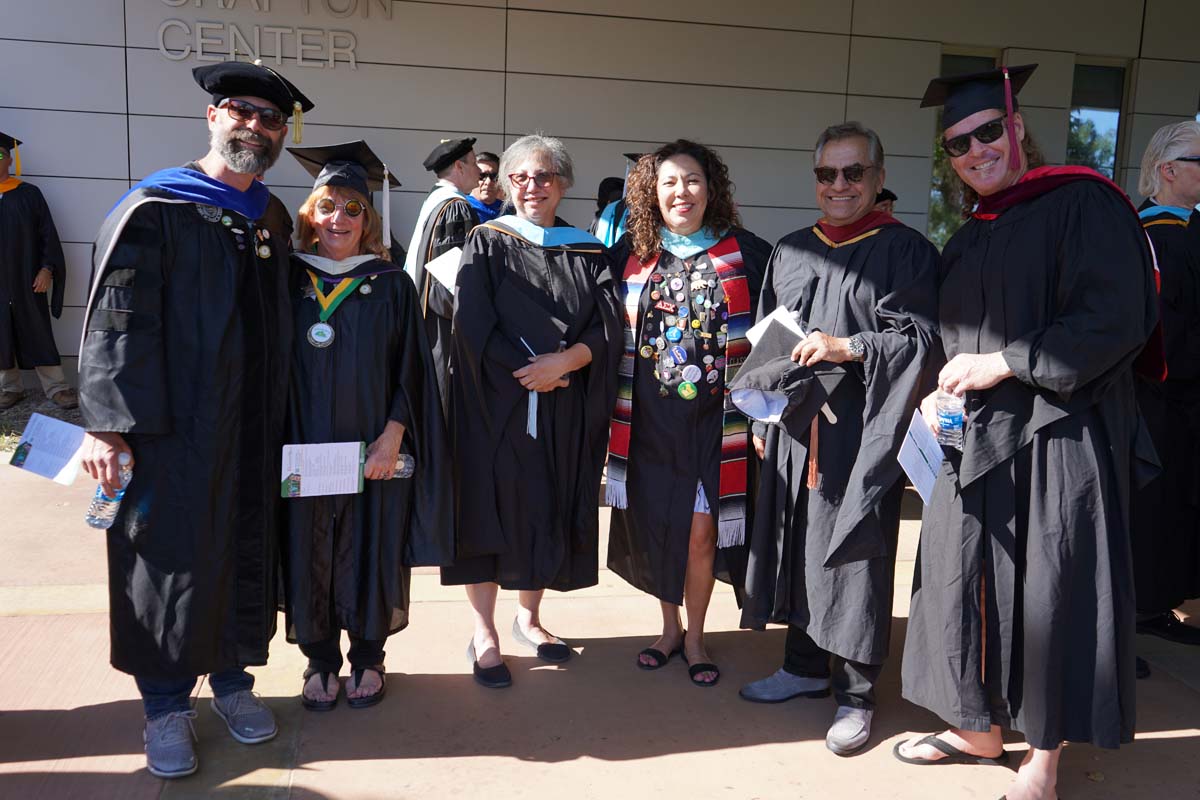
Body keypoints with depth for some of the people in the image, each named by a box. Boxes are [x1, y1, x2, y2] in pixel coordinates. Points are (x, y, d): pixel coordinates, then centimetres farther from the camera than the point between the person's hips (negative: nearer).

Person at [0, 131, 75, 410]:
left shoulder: (29, 194, 2)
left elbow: (47, 233, 1)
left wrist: (47, 268, -9)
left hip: (26, 280, -1)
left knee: (38, 333, 1)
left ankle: (56, 387, 4)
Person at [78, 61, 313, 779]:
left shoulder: (273, 221, 12)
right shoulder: (154, 211, -5)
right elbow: (117, 323, -10)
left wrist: (283, 421, 12)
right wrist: (110, 426, -17)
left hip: (255, 430, 5)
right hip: (175, 429, -5)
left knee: (248, 551, 12)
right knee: (172, 556, 4)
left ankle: (232, 675, 30)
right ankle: (167, 703, 20)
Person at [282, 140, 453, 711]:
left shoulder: (391, 284, 1)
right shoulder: (290, 278, 5)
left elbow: (410, 369, -1)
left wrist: (392, 437, -13)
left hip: (374, 450, -1)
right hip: (304, 451, 1)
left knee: (369, 554, 7)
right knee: (310, 556, 8)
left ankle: (368, 658, 25)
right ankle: (320, 660, 25)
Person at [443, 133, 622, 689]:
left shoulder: (587, 252, 9)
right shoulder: (486, 243, 3)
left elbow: (608, 329, -1)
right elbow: (473, 326, -9)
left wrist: (564, 361, -17)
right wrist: (529, 371, -16)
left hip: (565, 412, 3)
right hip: (494, 403, -3)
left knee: (549, 512, 9)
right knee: (491, 510, 0)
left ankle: (529, 617, 27)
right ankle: (484, 634, 11)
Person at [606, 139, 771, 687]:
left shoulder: (745, 254, 0)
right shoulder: (630, 255, 5)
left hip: (713, 418, -2)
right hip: (649, 419, 2)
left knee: (701, 530, 0)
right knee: (654, 527, 10)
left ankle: (695, 636, 22)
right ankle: (669, 627, 31)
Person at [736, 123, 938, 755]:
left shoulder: (905, 251, -2)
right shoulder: (790, 252, 13)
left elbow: (919, 339, -8)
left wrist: (846, 347, -19)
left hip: (861, 434, -5)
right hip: (794, 427, 5)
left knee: (853, 556, 0)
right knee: (797, 544, 11)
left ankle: (856, 694, 15)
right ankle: (806, 667, 29)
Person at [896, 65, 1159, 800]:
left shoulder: (1083, 202, -6)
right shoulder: (967, 242, 16)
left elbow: (1115, 319, -15)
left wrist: (1003, 364, -16)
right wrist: (940, 392, 4)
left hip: (1060, 437, -7)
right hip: (977, 437, 7)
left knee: (1051, 595, 1)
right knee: (965, 581, 9)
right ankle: (980, 731, 26)